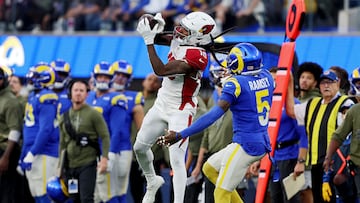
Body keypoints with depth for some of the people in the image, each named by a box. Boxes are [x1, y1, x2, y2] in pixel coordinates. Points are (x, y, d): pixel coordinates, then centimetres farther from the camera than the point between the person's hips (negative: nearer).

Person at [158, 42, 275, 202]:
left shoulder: (235, 84, -15)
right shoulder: (266, 77, 5)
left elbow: (214, 115, -22)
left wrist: (180, 135, -21)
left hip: (245, 145, -8)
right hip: (263, 143, 8)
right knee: (210, 169, 21)